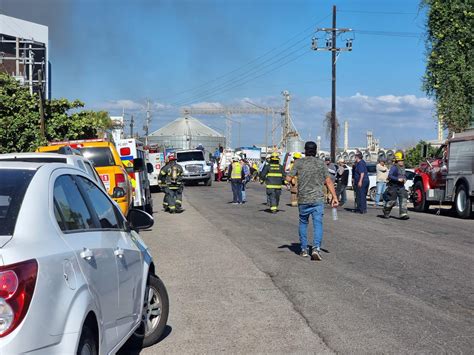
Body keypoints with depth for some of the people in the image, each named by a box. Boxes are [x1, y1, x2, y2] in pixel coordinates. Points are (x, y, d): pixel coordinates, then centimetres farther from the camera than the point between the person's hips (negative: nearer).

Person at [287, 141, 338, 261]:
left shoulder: (299, 162, 0)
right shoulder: (321, 163, 3)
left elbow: (289, 178, -2)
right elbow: (328, 181, 0)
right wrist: (334, 197, 2)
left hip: (303, 199, 1)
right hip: (318, 199, -1)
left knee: (303, 223, 16)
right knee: (318, 224, -3)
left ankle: (304, 249, 19)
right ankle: (316, 248, -21)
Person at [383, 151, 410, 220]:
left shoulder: (403, 168, 12)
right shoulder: (394, 167, -12)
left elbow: (405, 175, 27)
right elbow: (390, 176, -21)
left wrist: (405, 179, 5)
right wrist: (398, 179, -27)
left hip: (401, 186, 7)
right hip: (393, 186, -7)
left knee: (403, 199, -9)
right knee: (391, 201, 1)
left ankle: (403, 214, -12)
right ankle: (386, 213, 23)